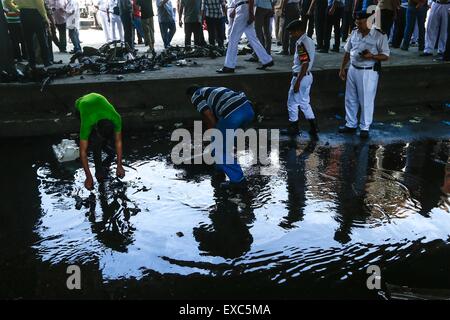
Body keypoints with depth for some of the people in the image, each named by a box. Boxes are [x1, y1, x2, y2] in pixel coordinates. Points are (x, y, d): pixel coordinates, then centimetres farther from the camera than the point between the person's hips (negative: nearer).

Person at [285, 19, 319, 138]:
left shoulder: (301, 44, -21)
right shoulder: (309, 41, 9)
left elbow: (305, 64, -25)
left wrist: (297, 82, -23)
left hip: (301, 77, -10)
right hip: (308, 76, 10)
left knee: (292, 103, 5)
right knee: (304, 102, 18)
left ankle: (294, 127, 18)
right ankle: (313, 126, 18)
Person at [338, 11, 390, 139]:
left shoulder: (380, 36, -11)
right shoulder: (354, 33, 4)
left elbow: (385, 56, -9)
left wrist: (372, 56, -26)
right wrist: (342, 68, 11)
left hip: (368, 72, -5)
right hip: (352, 70, 6)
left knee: (366, 101, 3)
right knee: (350, 99, 13)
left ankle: (365, 127, 17)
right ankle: (351, 125, 28)